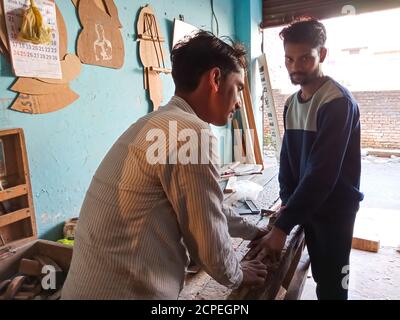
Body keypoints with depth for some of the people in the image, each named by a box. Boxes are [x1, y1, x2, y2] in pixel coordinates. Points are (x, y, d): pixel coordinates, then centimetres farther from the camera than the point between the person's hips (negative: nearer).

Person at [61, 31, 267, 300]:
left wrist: (254, 231, 24)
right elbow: (209, 239, -14)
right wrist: (236, 275, 6)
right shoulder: (190, 133, -21)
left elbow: (209, 208, 17)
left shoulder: (156, 124, 8)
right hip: (128, 291, -8)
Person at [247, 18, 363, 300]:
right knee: (320, 277, 19)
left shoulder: (338, 102, -21)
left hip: (335, 209, -6)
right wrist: (287, 201, -5)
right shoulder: (291, 103, 4)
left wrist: (282, 227, -29)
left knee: (331, 286, 5)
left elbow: (322, 172, -28)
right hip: (307, 206, 6)